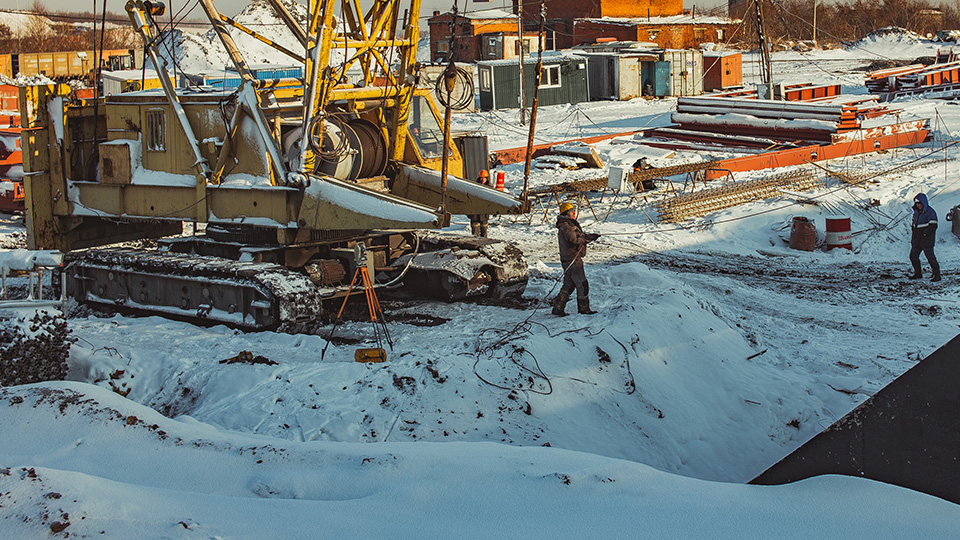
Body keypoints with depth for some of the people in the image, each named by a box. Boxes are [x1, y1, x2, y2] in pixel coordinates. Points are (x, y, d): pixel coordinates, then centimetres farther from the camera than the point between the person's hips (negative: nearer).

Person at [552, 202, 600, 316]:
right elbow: (575, 241, -25)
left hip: (568, 260, 11)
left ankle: (558, 308, 13)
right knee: (582, 284, -3)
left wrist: (588, 236, 1)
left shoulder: (570, 225, 18)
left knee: (568, 285, 13)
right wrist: (589, 238, -17)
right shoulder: (566, 227, -16)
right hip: (572, 259, -11)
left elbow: (579, 237, 18)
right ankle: (584, 308, 6)